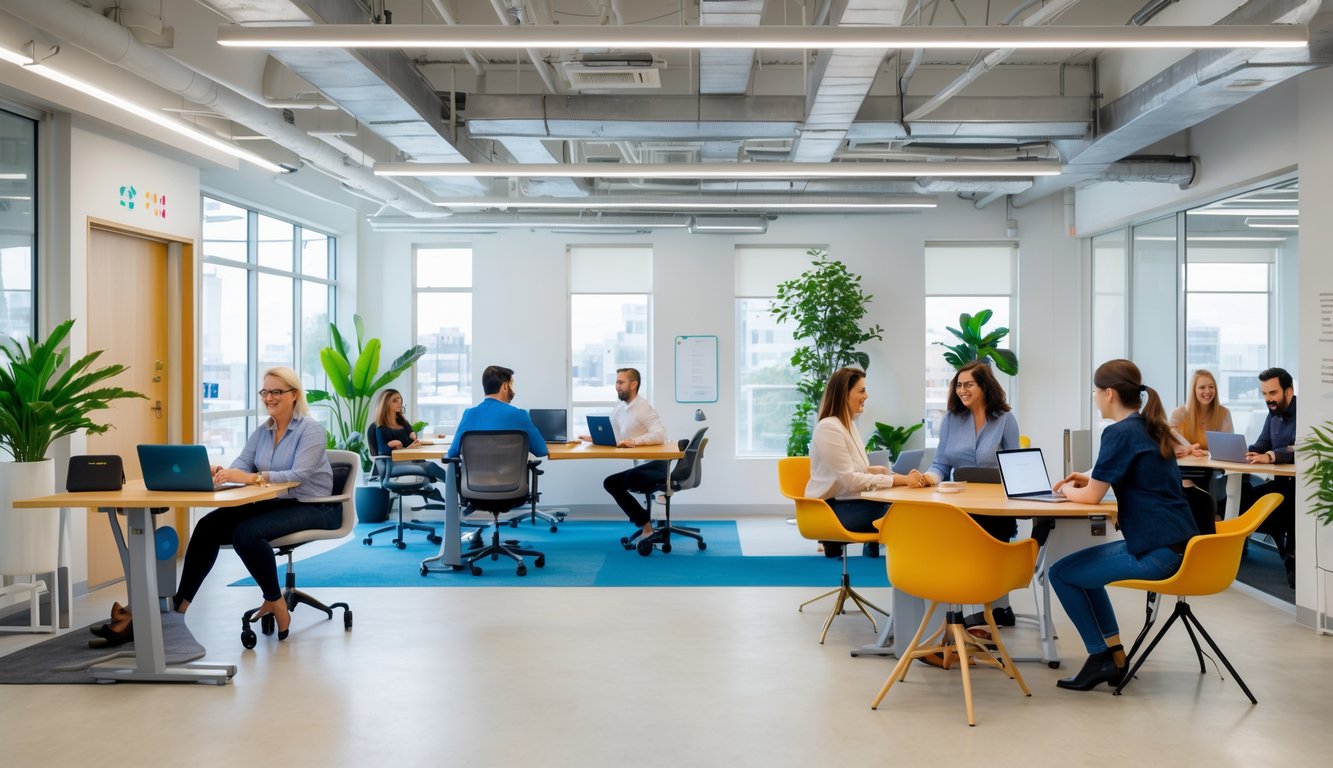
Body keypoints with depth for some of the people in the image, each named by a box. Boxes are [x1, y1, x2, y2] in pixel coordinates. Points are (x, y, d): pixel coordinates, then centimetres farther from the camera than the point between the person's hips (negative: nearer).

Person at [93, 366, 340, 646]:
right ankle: (177, 609, -14)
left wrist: (253, 478, -37)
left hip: (312, 507, -7)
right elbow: (239, 467, 0)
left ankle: (275, 604, -13)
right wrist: (219, 473, -24)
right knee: (208, 526, -13)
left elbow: (299, 475, -25)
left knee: (247, 533, -32)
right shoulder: (262, 432, 12)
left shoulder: (311, 429, -11)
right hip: (273, 504, 7)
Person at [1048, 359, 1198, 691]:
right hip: (1177, 542, 10)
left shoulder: (1120, 433, -16)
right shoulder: (1150, 428, 12)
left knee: (1061, 573, 1)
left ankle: (1102, 657, 11)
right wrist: (1089, 479, 17)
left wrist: (1067, 490, 7)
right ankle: (1113, 653, 23)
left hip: (1156, 553, -10)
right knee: (1082, 568, 25)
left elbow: (1091, 497, -14)